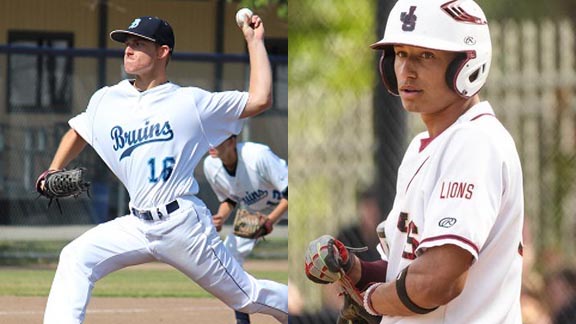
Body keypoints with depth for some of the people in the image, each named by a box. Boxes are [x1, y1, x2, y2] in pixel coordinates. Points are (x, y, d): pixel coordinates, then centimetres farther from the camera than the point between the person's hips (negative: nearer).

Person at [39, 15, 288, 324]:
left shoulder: (190, 101, -3)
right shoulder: (105, 101, 10)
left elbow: (260, 99, -6)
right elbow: (78, 132, 28)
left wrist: (254, 41, -4)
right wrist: (54, 172, 12)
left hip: (183, 222, -4)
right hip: (137, 225, 4)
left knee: (246, 296, 3)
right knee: (75, 258, -14)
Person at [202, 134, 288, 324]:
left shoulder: (258, 155, -37)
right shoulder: (211, 166, -18)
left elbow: (291, 191, -33)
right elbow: (228, 199, 2)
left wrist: (271, 219, -43)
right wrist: (221, 217, -19)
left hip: (286, 205, -6)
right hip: (254, 212, 6)